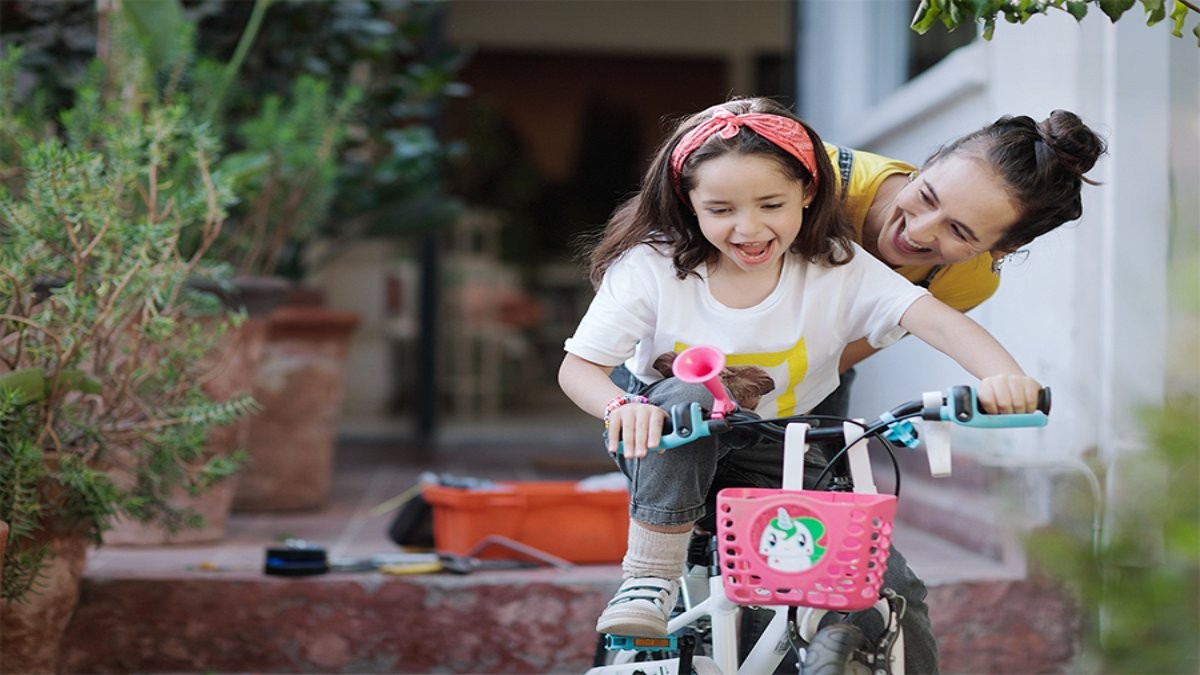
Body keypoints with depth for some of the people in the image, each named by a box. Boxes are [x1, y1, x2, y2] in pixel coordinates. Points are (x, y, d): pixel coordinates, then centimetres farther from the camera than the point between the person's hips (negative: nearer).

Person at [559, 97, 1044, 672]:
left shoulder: (837, 268, -14)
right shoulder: (652, 267, -16)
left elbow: (935, 319, -26)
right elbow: (578, 366, -16)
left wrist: (1002, 375, -47)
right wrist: (623, 406, -41)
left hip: (783, 465, 1)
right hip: (671, 455, -1)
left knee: (894, 596, -16)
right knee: (688, 399, -37)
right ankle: (647, 581, -24)